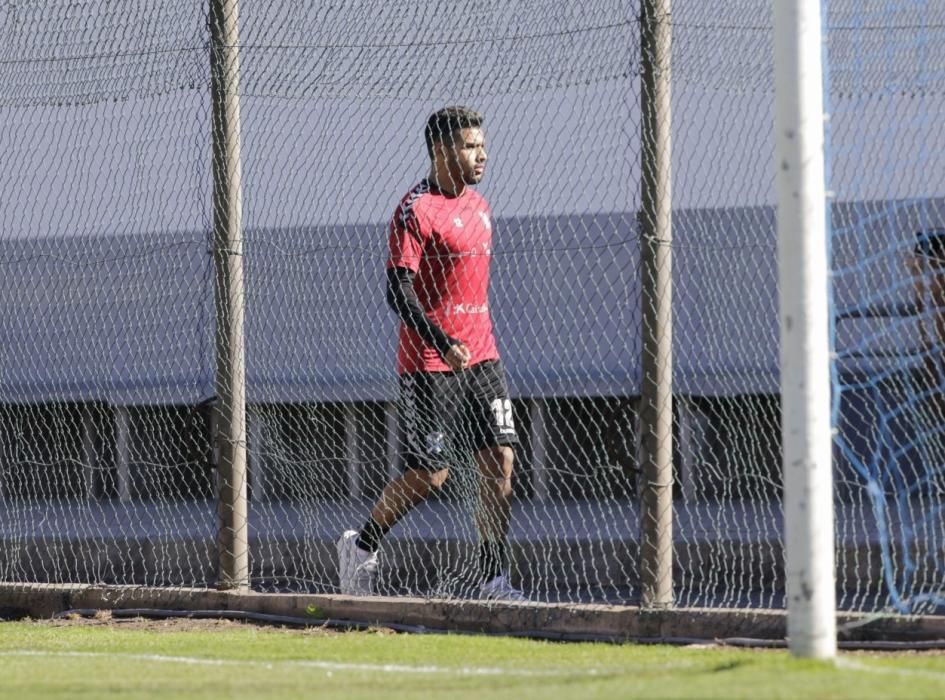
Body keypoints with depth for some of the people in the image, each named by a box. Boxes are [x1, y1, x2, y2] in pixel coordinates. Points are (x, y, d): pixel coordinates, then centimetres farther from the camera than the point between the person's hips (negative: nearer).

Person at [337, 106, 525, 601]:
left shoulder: (479, 206, 15)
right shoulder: (415, 211, -12)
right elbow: (399, 292, -17)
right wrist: (444, 343, -26)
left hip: (480, 358, 7)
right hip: (429, 365, -7)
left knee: (500, 460, -3)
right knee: (428, 475, -4)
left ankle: (494, 578, 0)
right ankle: (361, 546, 18)